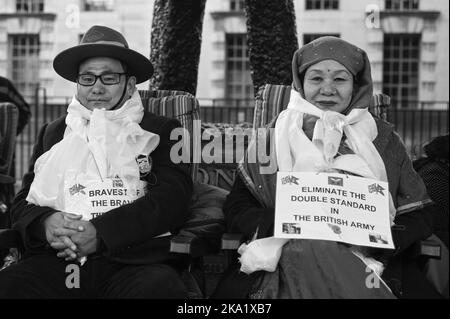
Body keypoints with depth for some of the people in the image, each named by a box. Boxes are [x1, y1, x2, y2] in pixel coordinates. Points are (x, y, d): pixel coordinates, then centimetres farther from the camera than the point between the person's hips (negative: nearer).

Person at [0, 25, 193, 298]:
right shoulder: (54, 133, 25)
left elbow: (172, 199, 1)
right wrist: (45, 223, -8)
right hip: (56, 260, 2)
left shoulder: (161, 131, 15)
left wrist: (100, 232, -13)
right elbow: (24, 202, 18)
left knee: (157, 288, -37)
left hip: (136, 259, -2)